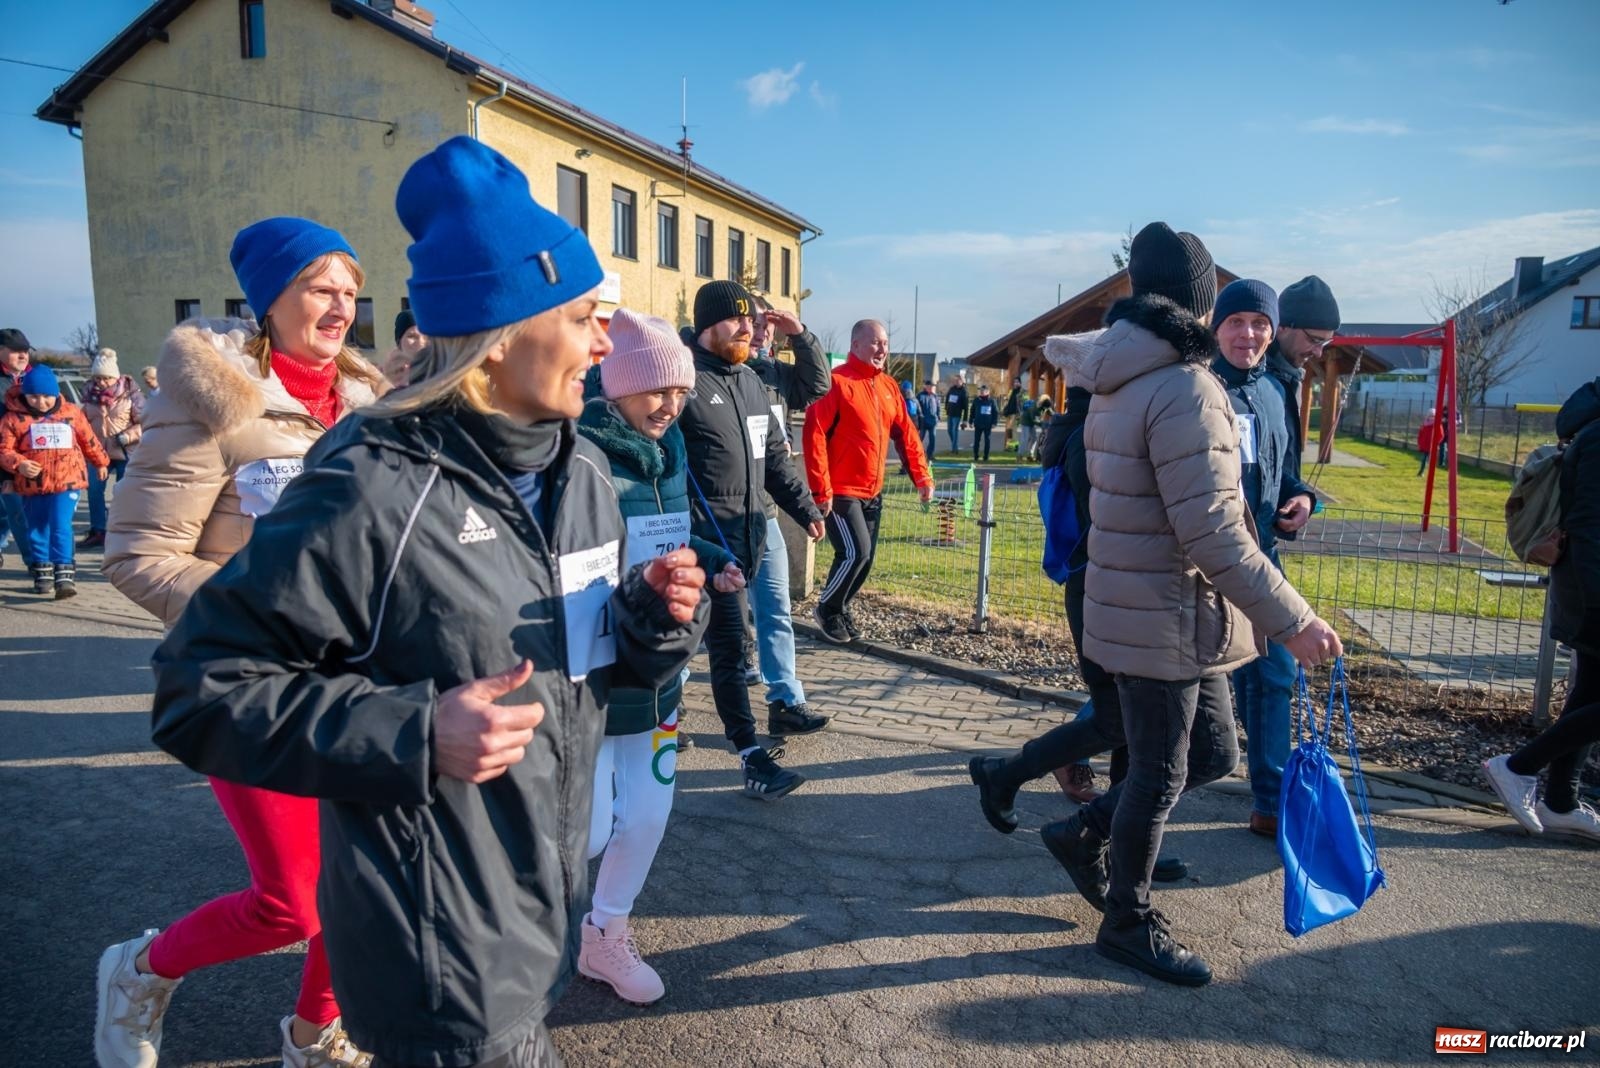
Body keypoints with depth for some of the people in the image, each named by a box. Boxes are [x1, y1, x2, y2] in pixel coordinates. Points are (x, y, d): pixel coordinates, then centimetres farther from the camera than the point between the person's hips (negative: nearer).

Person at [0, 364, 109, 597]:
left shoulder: (71, 412, 5)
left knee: (61, 527, -11)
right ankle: (42, 573, 26)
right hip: (32, 484, 1)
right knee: (37, 530, 12)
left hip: (67, 481, -1)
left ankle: (64, 576, -14)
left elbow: (89, 440, 18)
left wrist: (100, 463, 28)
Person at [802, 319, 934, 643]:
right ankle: (827, 609, 9)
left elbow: (905, 433, 14)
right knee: (855, 552, -14)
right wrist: (821, 489, -20)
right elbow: (815, 435, -18)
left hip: (873, 492, 8)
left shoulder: (888, 386, 10)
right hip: (841, 491, -7)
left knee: (865, 557, 10)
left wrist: (922, 475, 6)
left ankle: (840, 609, 30)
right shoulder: (836, 382, -13)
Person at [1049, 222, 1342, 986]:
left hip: (1134, 602, 9)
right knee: (1161, 774, 7)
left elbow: (1067, 351, 30)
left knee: (1212, 753, 20)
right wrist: (1291, 621, -22)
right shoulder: (1186, 388, -21)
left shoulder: (1116, 377, 6)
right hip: (1165, 621, -9)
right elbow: (1212, 532, -26)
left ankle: (1087, 834, 33)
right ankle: (1128, 924, 27)